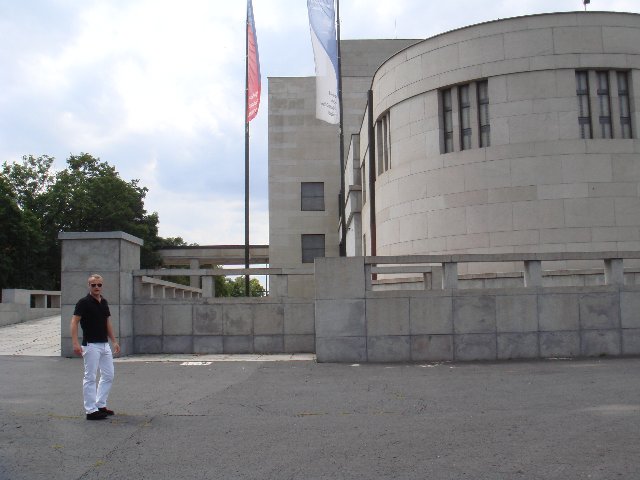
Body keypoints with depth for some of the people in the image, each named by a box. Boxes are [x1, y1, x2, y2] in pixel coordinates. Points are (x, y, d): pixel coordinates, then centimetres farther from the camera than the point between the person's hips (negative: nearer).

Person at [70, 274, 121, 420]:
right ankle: (91, 410, 2)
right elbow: (74, 322, -16)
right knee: (90, 377, -2)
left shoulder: (104, 302, 11)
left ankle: (100, 405, 21)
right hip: (91, 345, -8)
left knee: (108, 376, 11)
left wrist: (114, 341, 15)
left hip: (105, 345, 8)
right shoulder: (84, 302, -11)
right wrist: (75, 343, -27)